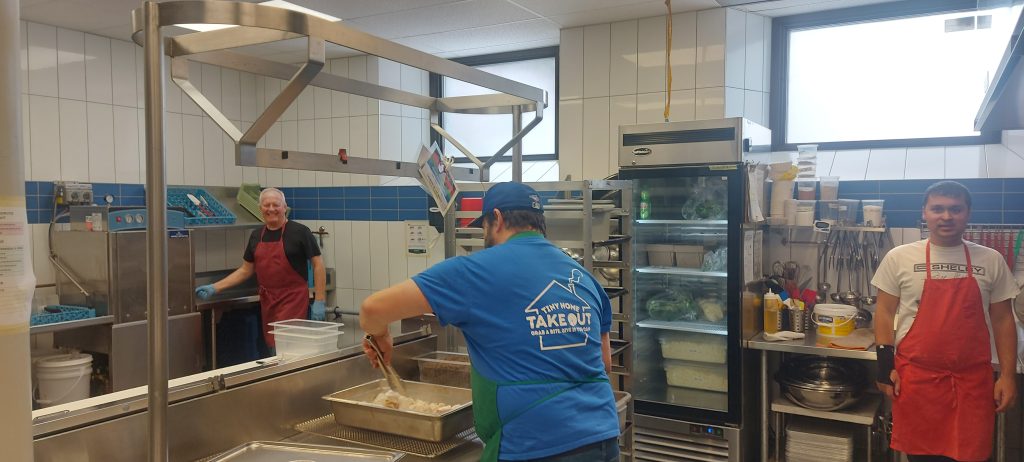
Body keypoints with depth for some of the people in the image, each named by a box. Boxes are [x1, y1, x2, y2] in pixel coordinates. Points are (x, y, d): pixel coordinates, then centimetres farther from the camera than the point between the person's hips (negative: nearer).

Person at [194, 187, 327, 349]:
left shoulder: (299, 232, -5)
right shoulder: (256, 236, 12)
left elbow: (318, 265, -6)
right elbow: (245, 270, 18)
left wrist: (319, 301, -11)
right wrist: (214, 288, 11)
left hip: (293, 299, -6)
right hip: (267, 300, 6)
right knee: (272, 346, 5)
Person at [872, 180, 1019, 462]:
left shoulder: (990, 261, 4)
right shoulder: (900, 258, -2)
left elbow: (1002, 320, 8)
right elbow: (885, 313, 2)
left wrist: (1008, 374, 3)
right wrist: (885, 366, -3)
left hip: (973, 380, 1)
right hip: (916, 376, -1)